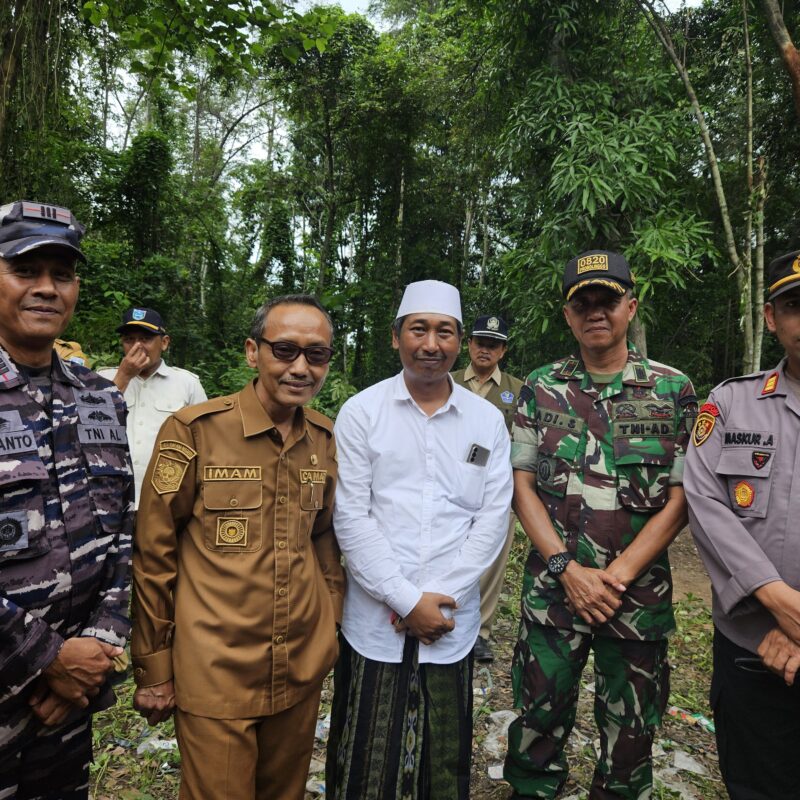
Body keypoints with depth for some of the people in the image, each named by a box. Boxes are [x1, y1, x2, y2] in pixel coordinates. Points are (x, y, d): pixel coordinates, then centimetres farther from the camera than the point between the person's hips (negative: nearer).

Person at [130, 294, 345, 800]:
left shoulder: (325, 437, 0)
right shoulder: (193, 430, -15)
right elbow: (154, 554, -9)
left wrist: (333, 622, 11)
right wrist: (153, 668, -3)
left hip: (304, 668, 5)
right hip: (215, 676, -4)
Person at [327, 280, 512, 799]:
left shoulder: (488, 421, 2)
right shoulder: (361, 412, -4)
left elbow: (493, 519, -1)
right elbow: (350, 516, -8)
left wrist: (439, 597, -9)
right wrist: (407, 601, -11)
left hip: (453, 624, 2)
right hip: (374, 622, -1)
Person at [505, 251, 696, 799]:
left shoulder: (673, 390, -2)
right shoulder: (540, 388, 0)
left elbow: (679, 501, -4)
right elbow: (522, 485, -1)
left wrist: (617, 575, -12)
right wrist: (568, 569, -10)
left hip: (639, 595, 0)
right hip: (553, 587, 1)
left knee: (631, 734, 17)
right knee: (540, 720, 13)